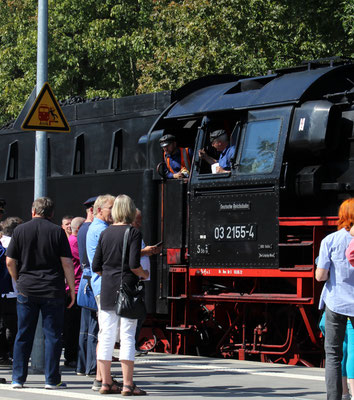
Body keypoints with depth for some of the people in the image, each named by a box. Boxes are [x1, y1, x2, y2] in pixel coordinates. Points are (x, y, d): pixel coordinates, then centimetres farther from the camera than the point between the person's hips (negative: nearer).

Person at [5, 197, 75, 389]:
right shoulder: (57, 231, -2)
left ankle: (18, 377, 9)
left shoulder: (20, 230, 2)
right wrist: (71, 287, 2)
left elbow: (10, 261, 2)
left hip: (26, 289, 2)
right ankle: (52, 379, 2)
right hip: (52, 291, -2)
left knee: (23, 335, 8)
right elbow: (67, 263, -6)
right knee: (52, 335, 3)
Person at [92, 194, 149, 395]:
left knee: (106, 337, 9)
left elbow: (96, 267, 7)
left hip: (107, 290, 5)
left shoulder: (105, 233, 8)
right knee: (128, 336, -3)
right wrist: (144, 275, 4)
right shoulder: (133, 233, -7)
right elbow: (134, 264, -16)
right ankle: (128, 384, -4)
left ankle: (106, 382, 13)